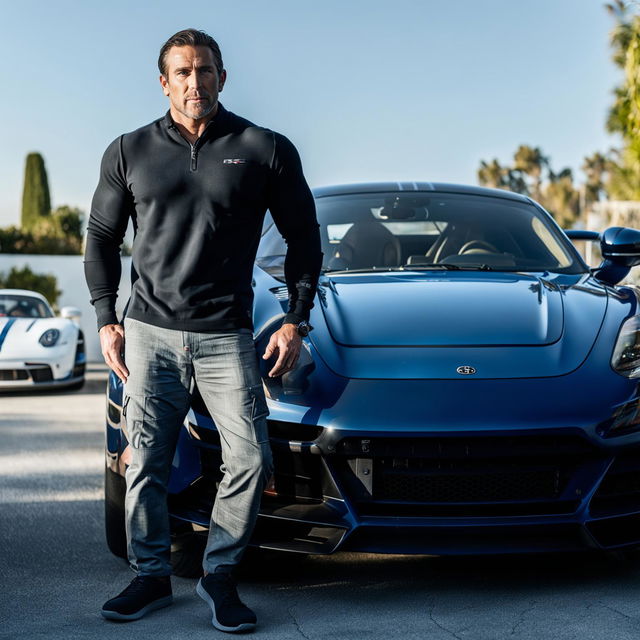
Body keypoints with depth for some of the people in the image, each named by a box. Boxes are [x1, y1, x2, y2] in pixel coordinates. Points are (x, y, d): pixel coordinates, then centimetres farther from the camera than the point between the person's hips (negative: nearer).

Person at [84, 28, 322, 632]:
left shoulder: (265, 150, 2)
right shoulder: (129, 153, 7)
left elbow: (303, 238, 8)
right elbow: (101, 239, 15)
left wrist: (296, 320, 2)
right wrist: (106, 320, 6)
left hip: (227, 336, -1)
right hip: (148, 332, 1)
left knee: (250, 459, -7)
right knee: (145, 463, 2)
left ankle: (219, 574, 11)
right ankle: (151, 576, 18)